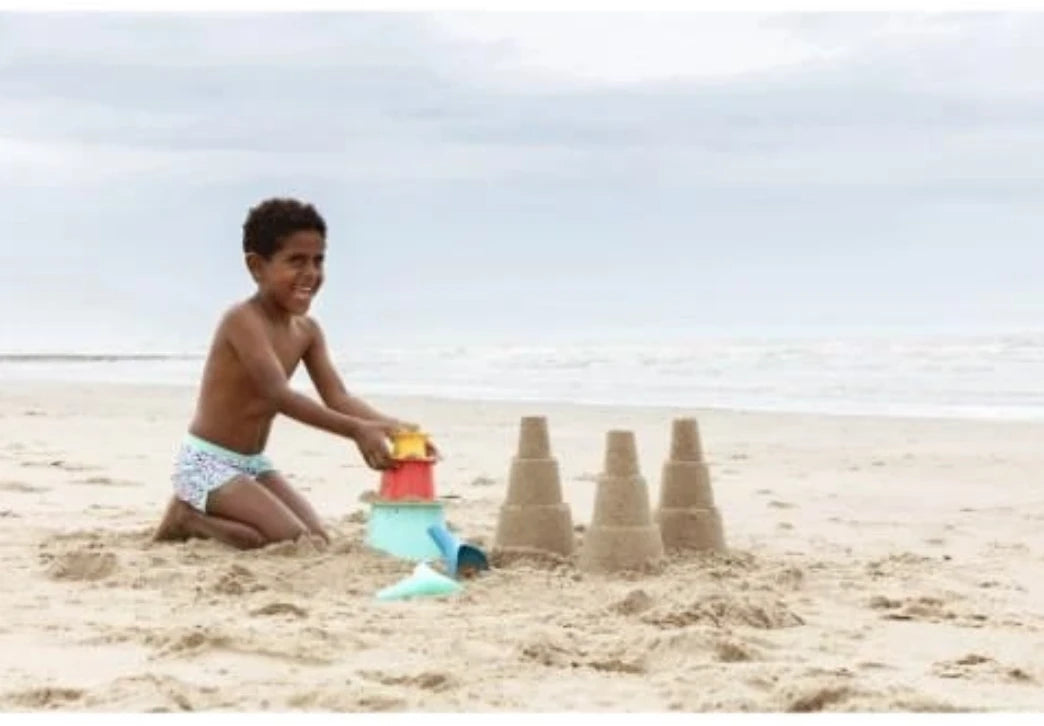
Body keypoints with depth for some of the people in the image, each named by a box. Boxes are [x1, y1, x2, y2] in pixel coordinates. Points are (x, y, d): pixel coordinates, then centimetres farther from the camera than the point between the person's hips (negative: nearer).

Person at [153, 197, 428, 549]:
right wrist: (357, 431, -41)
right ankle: (188, 518, 1)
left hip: (253, 463, 9)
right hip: (208, 462, -9)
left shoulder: (307, 330, 5)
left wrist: (391, 425, -22)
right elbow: (281, 396, -32)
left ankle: (199, 517, 14)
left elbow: (338, 397, -2)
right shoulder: (242, 320, -22)